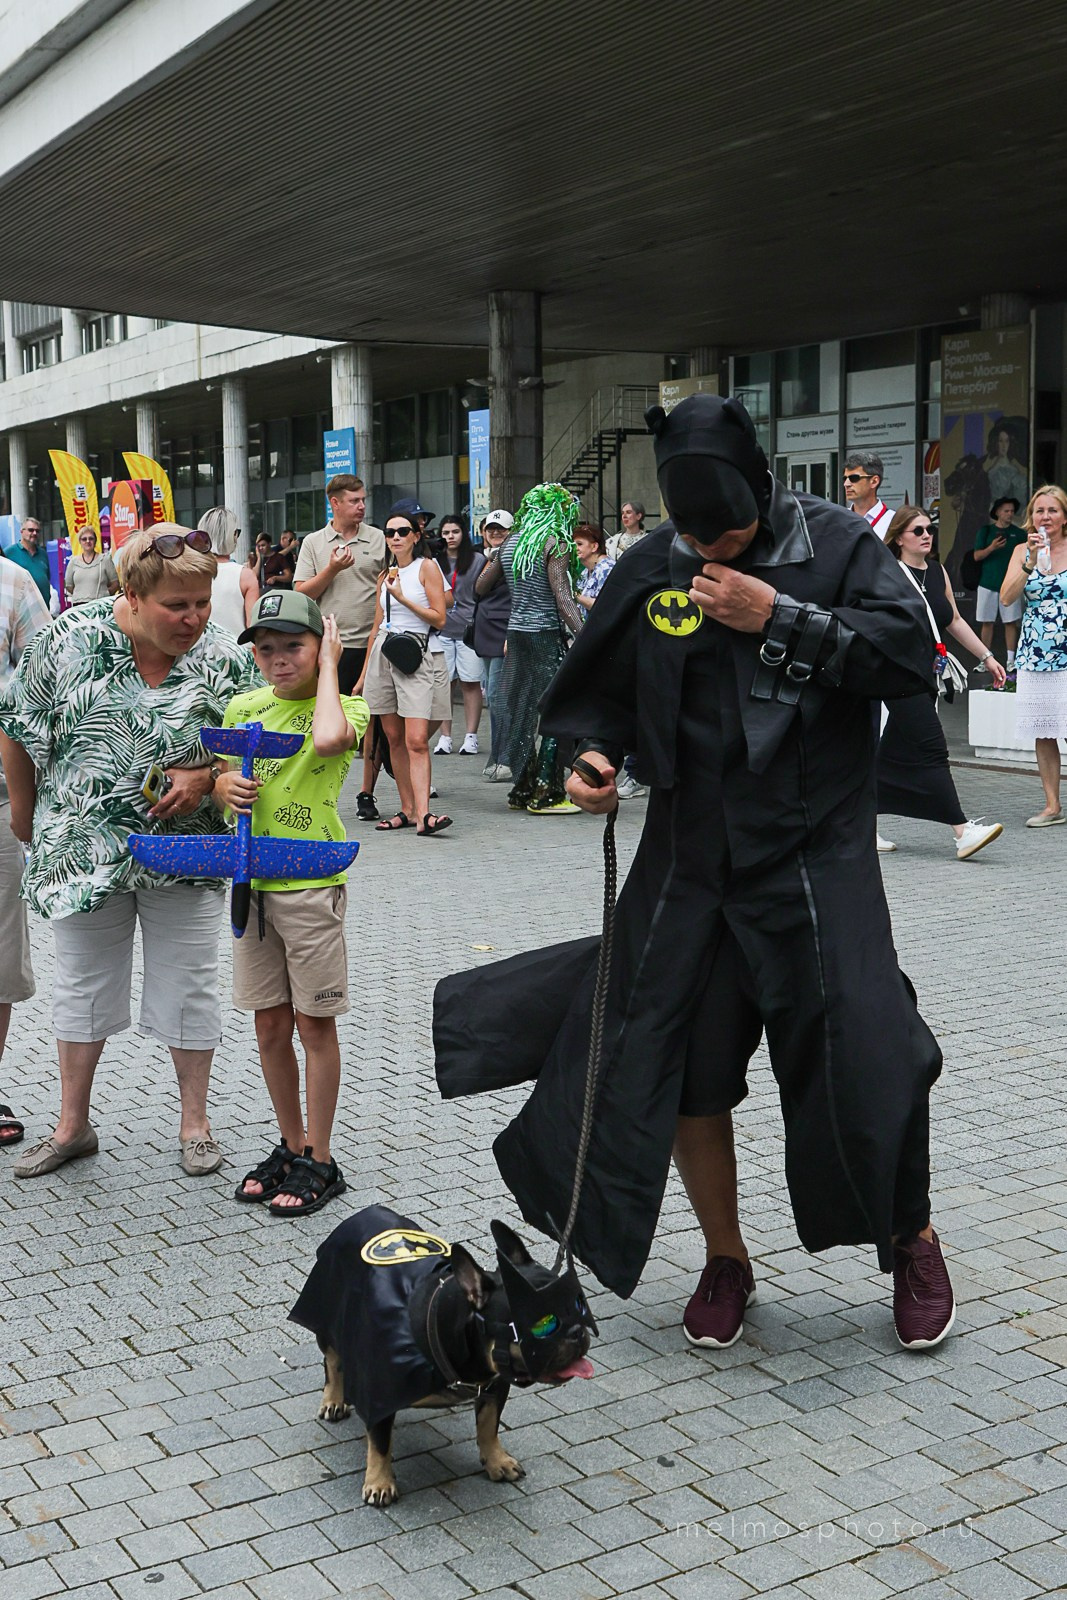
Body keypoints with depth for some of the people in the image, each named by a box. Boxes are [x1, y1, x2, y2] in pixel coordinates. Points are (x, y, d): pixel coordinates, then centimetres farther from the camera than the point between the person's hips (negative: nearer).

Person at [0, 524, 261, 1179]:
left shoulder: (227, 660, -9)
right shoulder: (70, 640, -11)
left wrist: (206, 779, -18)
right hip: (83, 849, 1)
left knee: (188, 987, 8)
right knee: (83, 986, 14)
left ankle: (195, 1123, 25)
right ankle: (73, 1125, 29)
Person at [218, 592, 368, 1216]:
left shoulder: (346, 706, -6)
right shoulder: (243, 708, 8)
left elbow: (328, 739, -30)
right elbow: (219, 784, 16)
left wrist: (327, 666, -15)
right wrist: (226, 787, -9)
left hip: (311, 887, -5)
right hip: (250, 884, 5)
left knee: (314, 1023, 4)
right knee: (271, 1025, 12)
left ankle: (320, 1160, 15)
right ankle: (291, 1146, 28)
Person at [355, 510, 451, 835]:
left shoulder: (427, 567, 0)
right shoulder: (385, 576, 16)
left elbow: (439, 618, -6)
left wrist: (402, 598, -11)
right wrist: (364, 674, 19)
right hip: (381, 652, 6)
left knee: (417, 740, -15)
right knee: (394, 738, 4)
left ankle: (423, 814, -21)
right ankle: (407, 810, 8)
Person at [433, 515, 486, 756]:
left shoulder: (478, 560, 5)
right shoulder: (434, 562, 9)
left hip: (469, 629, -2)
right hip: (441, 629, 2)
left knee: (470, 683, 0)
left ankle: (471, 736, 5)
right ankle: (445, 737, 7)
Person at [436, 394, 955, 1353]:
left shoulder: (835, 544, -5)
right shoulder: (654, 568, 2)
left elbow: (912, 655, -14)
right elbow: (602, 688, 11)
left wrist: (779, 617, -18)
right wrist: (595, 754, -10)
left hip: (817, 853, -3)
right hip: (692, 856, 3)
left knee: (863, 1055, -8)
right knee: (680, 1067, 7)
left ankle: (912, 1242, 21)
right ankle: (726, 1260, 30)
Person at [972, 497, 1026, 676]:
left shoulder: (1019, 534, 6)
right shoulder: (985, 531, 5)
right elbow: (977, 556, -1)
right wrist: (992, 548, -19)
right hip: (988, 584, 0)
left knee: (1011, 622, -2)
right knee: (987, 623, 4)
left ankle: (1011, 661, 1)